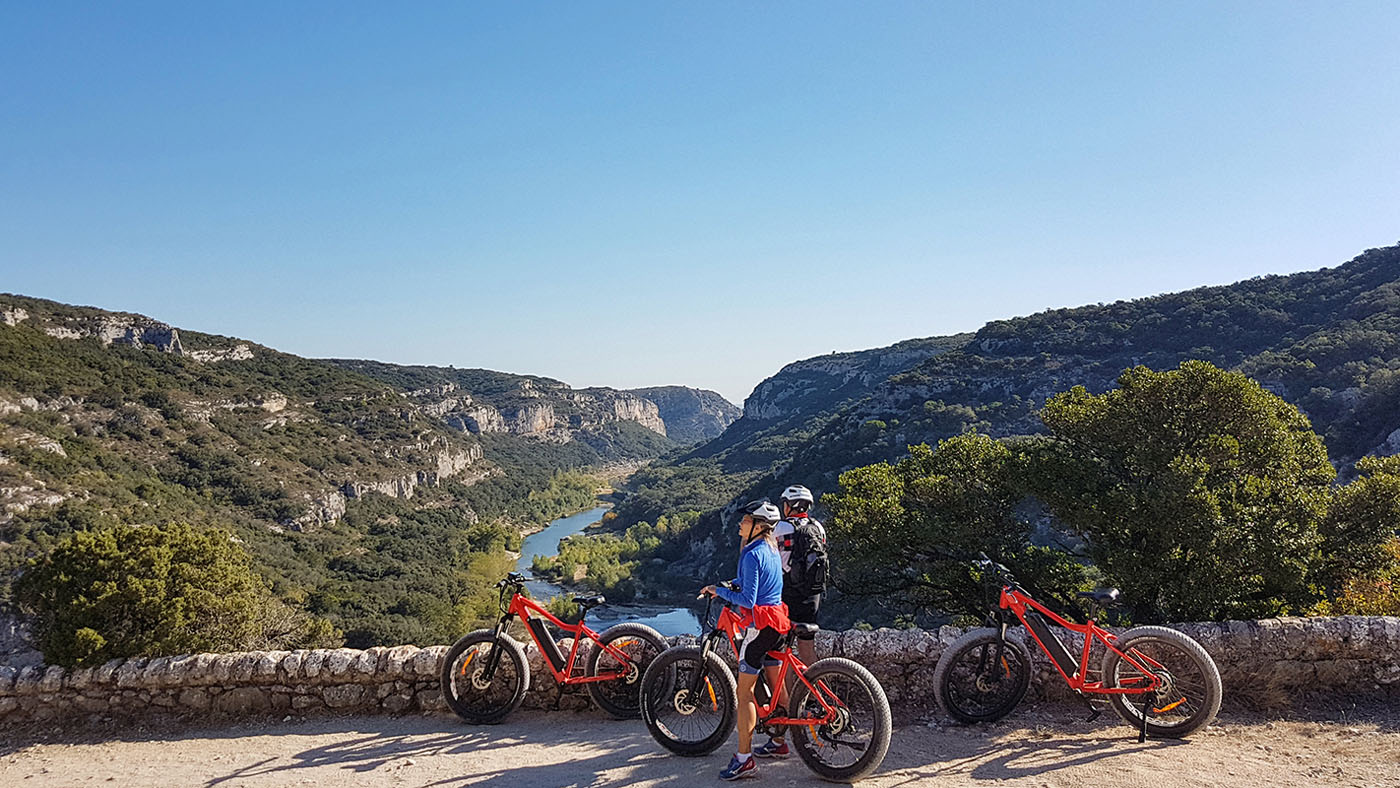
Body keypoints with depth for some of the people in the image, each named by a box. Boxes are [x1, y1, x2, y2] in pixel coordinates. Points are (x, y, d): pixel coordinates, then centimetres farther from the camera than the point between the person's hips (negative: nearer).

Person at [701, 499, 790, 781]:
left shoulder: (752, 554, -19)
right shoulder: (771, 549, 10)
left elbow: (748, 600, -21)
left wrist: (719, 591, -11)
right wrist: (733, 584, 17)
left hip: (760, 625, -9)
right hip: (777, 623, 9)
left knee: (745, 692, -5)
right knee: (776, 685, 18)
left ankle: (744, 759, -4)